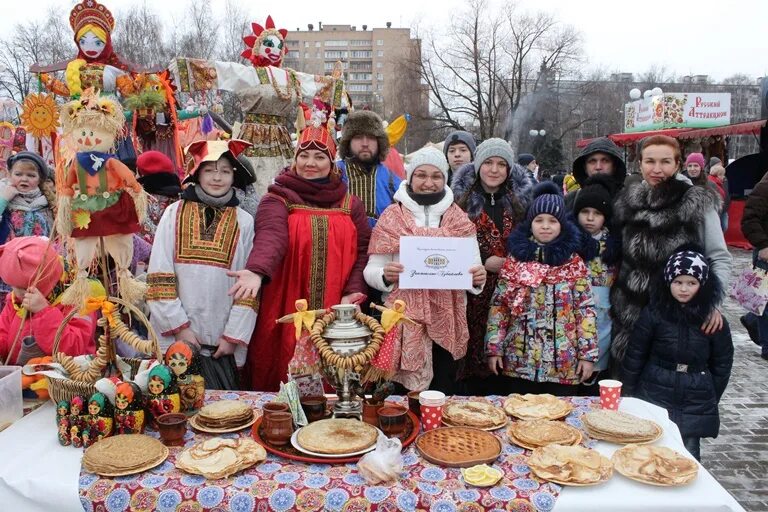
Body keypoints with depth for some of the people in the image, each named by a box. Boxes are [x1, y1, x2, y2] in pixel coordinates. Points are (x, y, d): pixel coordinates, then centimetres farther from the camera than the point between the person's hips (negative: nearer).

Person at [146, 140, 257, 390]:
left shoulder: (244, 222, 3)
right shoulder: (175, 213, 2)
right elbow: (159, 275, -1)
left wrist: (234, 336, -3)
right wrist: (179, 325, -6)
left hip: (222, 343, 1)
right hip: (175, 337, 0)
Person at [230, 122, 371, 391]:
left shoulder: (351, 204, 11)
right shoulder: (277, 200, 2)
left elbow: (363, 251, 6)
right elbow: (270, 237, -18)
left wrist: (353, 292, -10)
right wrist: (257, 271, -38)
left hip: (334, 315, 2)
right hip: (288, 313, -2)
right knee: (286, 380, 3)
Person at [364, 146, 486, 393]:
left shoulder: (460, 220, 7)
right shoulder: (392, 217, 2)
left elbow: (474, 269, 7)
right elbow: (371, 270, 1)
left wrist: (477, 278, -15)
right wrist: (385, 275, -20)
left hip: (446, 320, 2)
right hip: (403, 319, -2)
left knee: (443, 393, 9)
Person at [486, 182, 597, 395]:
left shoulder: (574, 262, -1)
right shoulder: (515, 259, 1)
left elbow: (585, 310, -1)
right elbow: (499, 306, 2)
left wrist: (588, 354, -4)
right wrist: (494, 348, -2)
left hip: (563, 364, 0)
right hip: (518, 360, 1)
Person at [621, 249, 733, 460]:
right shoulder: (653, 313, -6)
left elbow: (722, 364, 7)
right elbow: (634, 356, 0)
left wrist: (711, 401, 9)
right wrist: (629, 394, 3)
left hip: (695, 403, 1)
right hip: (654, 397, -1)